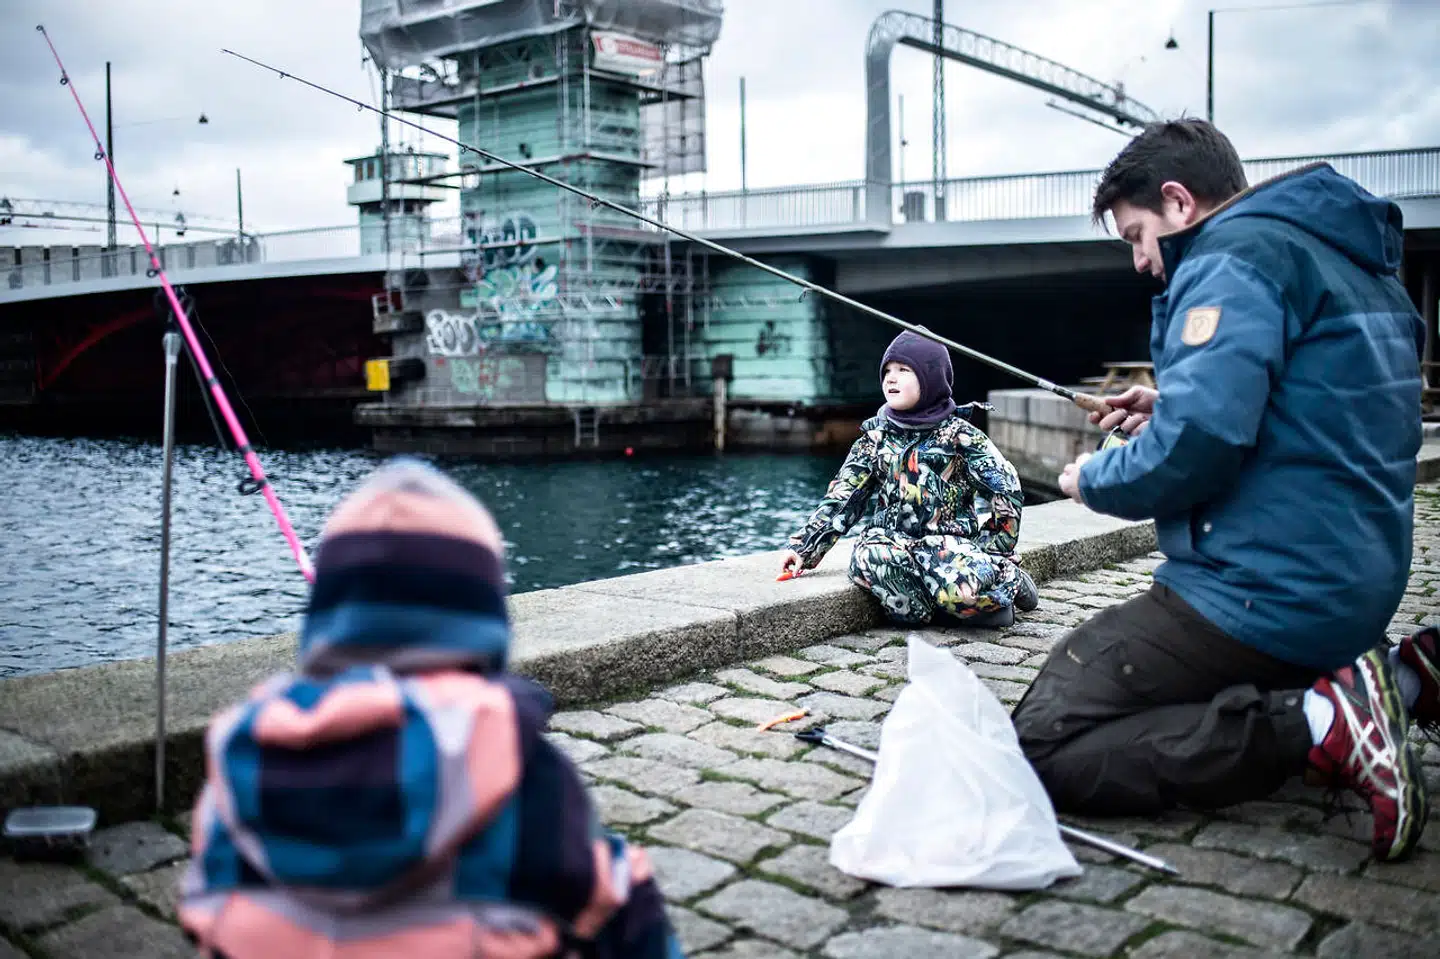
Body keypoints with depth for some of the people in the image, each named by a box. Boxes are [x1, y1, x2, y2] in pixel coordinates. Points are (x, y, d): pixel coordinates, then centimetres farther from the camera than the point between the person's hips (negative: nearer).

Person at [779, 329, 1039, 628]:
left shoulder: (958, 435, 0)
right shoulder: (876, 437, 9)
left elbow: (1006, 490, -1)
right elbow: (841, 498, 6)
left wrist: (990, 552, -4)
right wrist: (805, 547, -2)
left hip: (949, 540, -2)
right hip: (894, 539, 2)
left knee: (964, 590, -33)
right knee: (869, 557, -34)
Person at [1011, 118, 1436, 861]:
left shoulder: (1236, 253, -13)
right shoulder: (1346, 255, 18)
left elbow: (1198, 445, -26)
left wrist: (1095, 480, -5)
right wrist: (1172, 409, 16)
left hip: (1267, 594, -10)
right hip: (1354, 582, 10)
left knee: (1040, 746, -12)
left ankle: (1320, 728, -18)